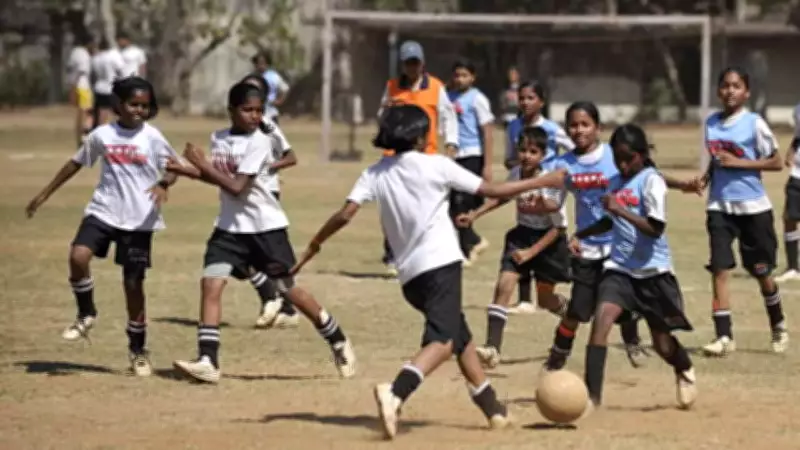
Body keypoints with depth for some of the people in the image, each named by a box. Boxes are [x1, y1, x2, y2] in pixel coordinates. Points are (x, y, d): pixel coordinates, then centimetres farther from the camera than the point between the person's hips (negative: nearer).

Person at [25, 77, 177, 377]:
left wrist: (163, 184, -27)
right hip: (103, 212, 1)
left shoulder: (151, 137, -4)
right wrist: (44, 194, 16)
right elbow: (76, 163, 13)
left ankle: (138, 350, 19)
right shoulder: (102, 135, 2)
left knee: (133, 284, 2)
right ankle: (86, 315, 2)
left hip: (139, 220, -1)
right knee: (78, 256, -23)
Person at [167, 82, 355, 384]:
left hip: (266, 226, -5)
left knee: (288, 289, 3)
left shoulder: (259, 143, -16)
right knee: (210, 283, -11)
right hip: (230, 226, 5)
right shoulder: (219, 139, 4)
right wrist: (184, 171, 0)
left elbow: (237, 187, -21)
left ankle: (339, 343, 22)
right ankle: (207, 361, -13)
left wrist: (202, 165, -17)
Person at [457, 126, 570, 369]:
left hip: (549, 239, -4)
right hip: (522, 234, 4)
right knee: (504, 284, -15)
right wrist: (474, 214, 9)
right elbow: (503, 197, 17)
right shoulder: (516, 174, -8)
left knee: (545, 298, 10)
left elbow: (558, 227, -18)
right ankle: (492, 349, -20)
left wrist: (531, 252, -22)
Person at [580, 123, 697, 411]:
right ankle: (592, 395, -24)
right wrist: (580, 235, 13)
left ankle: (685, 370, 42)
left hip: (653, 271, -5)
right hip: (619, 268, 5)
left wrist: (621, 211, -30)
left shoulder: (651, 182, -10)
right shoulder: (616, 183, 10)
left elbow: (656, 228, -21)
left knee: (663, 344, 6)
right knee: (602, 318, -21)